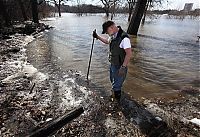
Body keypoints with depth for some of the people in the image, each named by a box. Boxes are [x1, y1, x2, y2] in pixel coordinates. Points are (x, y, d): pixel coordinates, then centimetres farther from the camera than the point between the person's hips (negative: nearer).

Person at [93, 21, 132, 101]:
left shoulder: (124, 38, -26)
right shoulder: (113, 36, 3)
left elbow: (129, 53, -28)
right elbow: (107, 41, 25)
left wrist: (123, 67, -27)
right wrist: (97, 37, 19)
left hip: (119, 66, -9)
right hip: (112, 64, 10)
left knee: (116, 86, 4)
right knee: (113, 82, 28)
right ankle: (114, 96, 53)